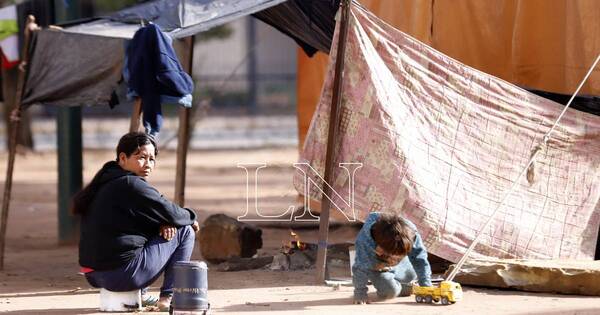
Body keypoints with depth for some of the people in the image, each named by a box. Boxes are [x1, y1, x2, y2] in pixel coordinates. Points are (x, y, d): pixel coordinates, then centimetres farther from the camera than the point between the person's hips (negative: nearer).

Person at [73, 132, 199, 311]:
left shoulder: (104, 183, 15)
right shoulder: (130, 185, -14)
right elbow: (171, 213, -11)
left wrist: (165, 223, 0)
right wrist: (190, 218, 10)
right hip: (122, 274, -9)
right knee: (185, 231, 4)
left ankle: (141, 295, 23)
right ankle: (169, 297, 3)